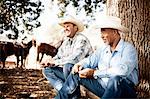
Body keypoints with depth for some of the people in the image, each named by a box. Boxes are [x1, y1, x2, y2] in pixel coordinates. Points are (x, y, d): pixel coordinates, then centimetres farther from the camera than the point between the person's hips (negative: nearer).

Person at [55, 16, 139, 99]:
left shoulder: (128, 49, -11)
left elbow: (122, 70, -27)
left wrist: (94, 73, -23)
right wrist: (79, 65, -6)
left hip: (125, 92, -7)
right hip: (103, 87, 7)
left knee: (116, 79, -40)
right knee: (76, 74, 3)